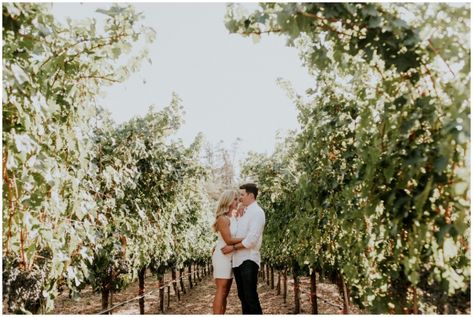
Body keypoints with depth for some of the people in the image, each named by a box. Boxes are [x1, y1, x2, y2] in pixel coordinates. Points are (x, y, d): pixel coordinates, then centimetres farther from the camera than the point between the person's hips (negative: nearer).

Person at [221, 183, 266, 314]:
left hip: (248, 260, -9)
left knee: (251, 296, -6)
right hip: (238, 260, 9)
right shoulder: (243, 213, 18)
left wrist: (233, 247, -13)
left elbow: (252, 239, -18)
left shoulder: (257, 212, -8)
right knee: (242, 296, 14)